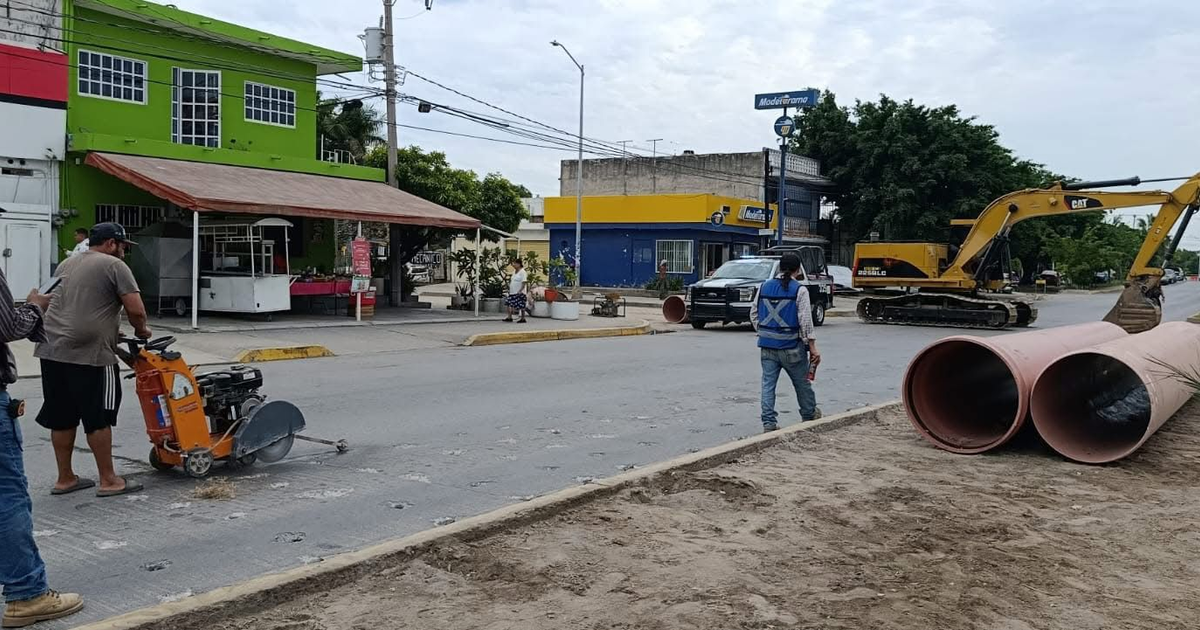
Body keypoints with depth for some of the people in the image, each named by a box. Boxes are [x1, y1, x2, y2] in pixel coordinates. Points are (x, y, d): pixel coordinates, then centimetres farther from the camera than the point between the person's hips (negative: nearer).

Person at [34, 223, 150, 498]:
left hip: (51, 349, 8)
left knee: (61, 418, 13)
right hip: (89, 354, -7)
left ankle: (65, 478, 22)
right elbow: (136, 309, -11)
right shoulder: (114, 265, -3)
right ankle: (108, 480, 8)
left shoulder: (67, 264, 21)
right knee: (98, 419, 1)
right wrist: (141, 330, 9)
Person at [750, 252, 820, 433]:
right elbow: (805, 321, -12)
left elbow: (754, 315, 10)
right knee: (802, 382, 15)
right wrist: (812, 347, -9)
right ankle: (809, 416, 32)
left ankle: (768, 422, 1)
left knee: (768, 383, 5)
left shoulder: (764, 287, 5)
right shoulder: (799, 290, -10)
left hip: (767, 346, 4)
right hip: (791, 346, -3)